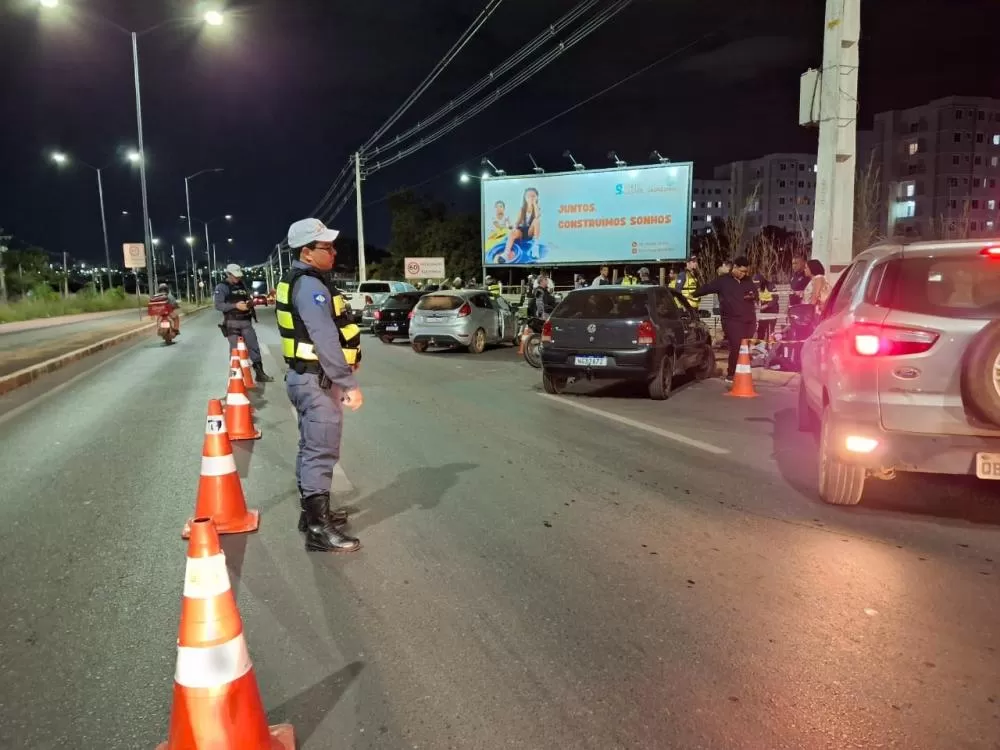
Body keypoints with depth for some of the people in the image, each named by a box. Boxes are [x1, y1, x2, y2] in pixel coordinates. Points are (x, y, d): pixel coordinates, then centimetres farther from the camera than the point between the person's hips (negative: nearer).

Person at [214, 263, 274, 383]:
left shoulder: (242, 285, 14)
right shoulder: (221, 287, -4)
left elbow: (249, 298, 17)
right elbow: (218, 305, -14)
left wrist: (250, 302, -8)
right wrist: (235, 306, -24)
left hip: (246, 321, 5)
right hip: (232, 323, -5)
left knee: (254, 346, 1)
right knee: (235, 350, 1)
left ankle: (259, 373, 6)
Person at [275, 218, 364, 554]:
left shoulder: (298, 281, 15)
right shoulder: (311, 286, -19)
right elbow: (325, 340, -26)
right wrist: (349, 384, -25)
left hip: (307, 376, 11)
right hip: (317, 380, -11)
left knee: (311, 448, 18)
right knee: (322, 452, -8)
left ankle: (312, 512, 30)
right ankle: (319, 528, -3)